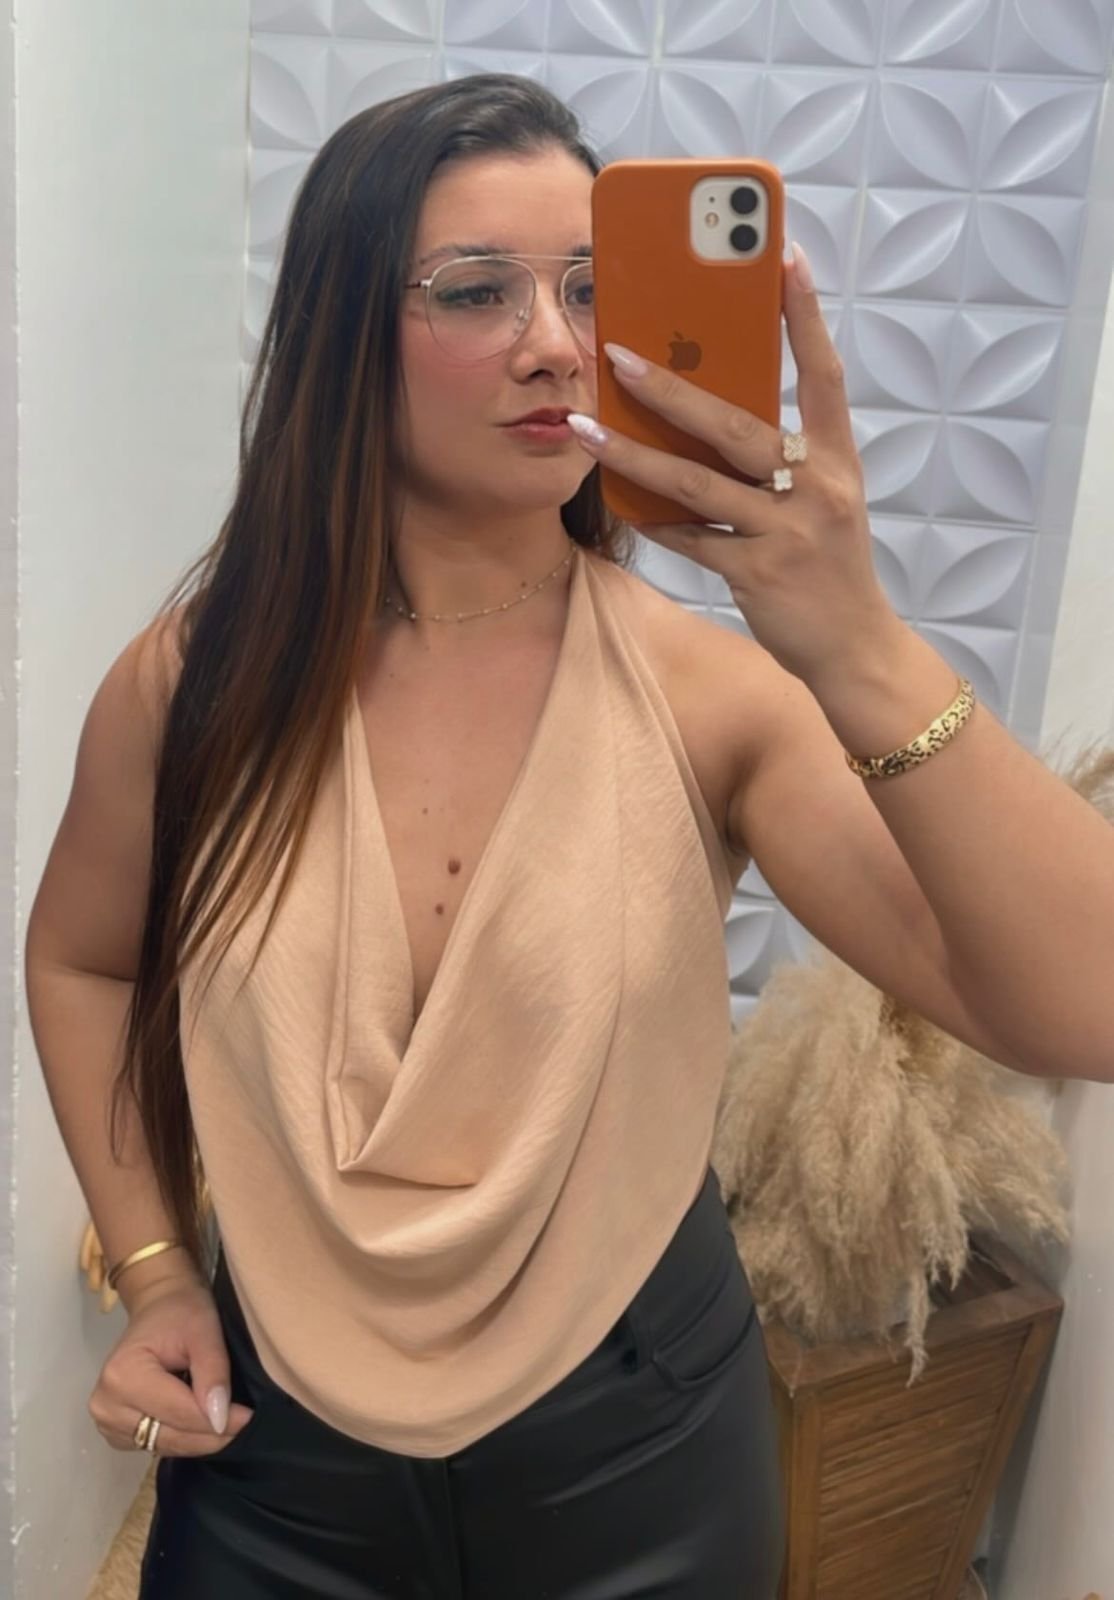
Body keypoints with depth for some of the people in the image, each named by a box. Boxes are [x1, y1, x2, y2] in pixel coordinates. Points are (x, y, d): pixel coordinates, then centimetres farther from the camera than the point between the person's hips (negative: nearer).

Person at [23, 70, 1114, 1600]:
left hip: (639, 1463, 0)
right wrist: (153, 1270, -2)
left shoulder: (715, 685, -17)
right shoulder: (195, 682, -12)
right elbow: (82, 961, 7)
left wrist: (864, 654, -39)